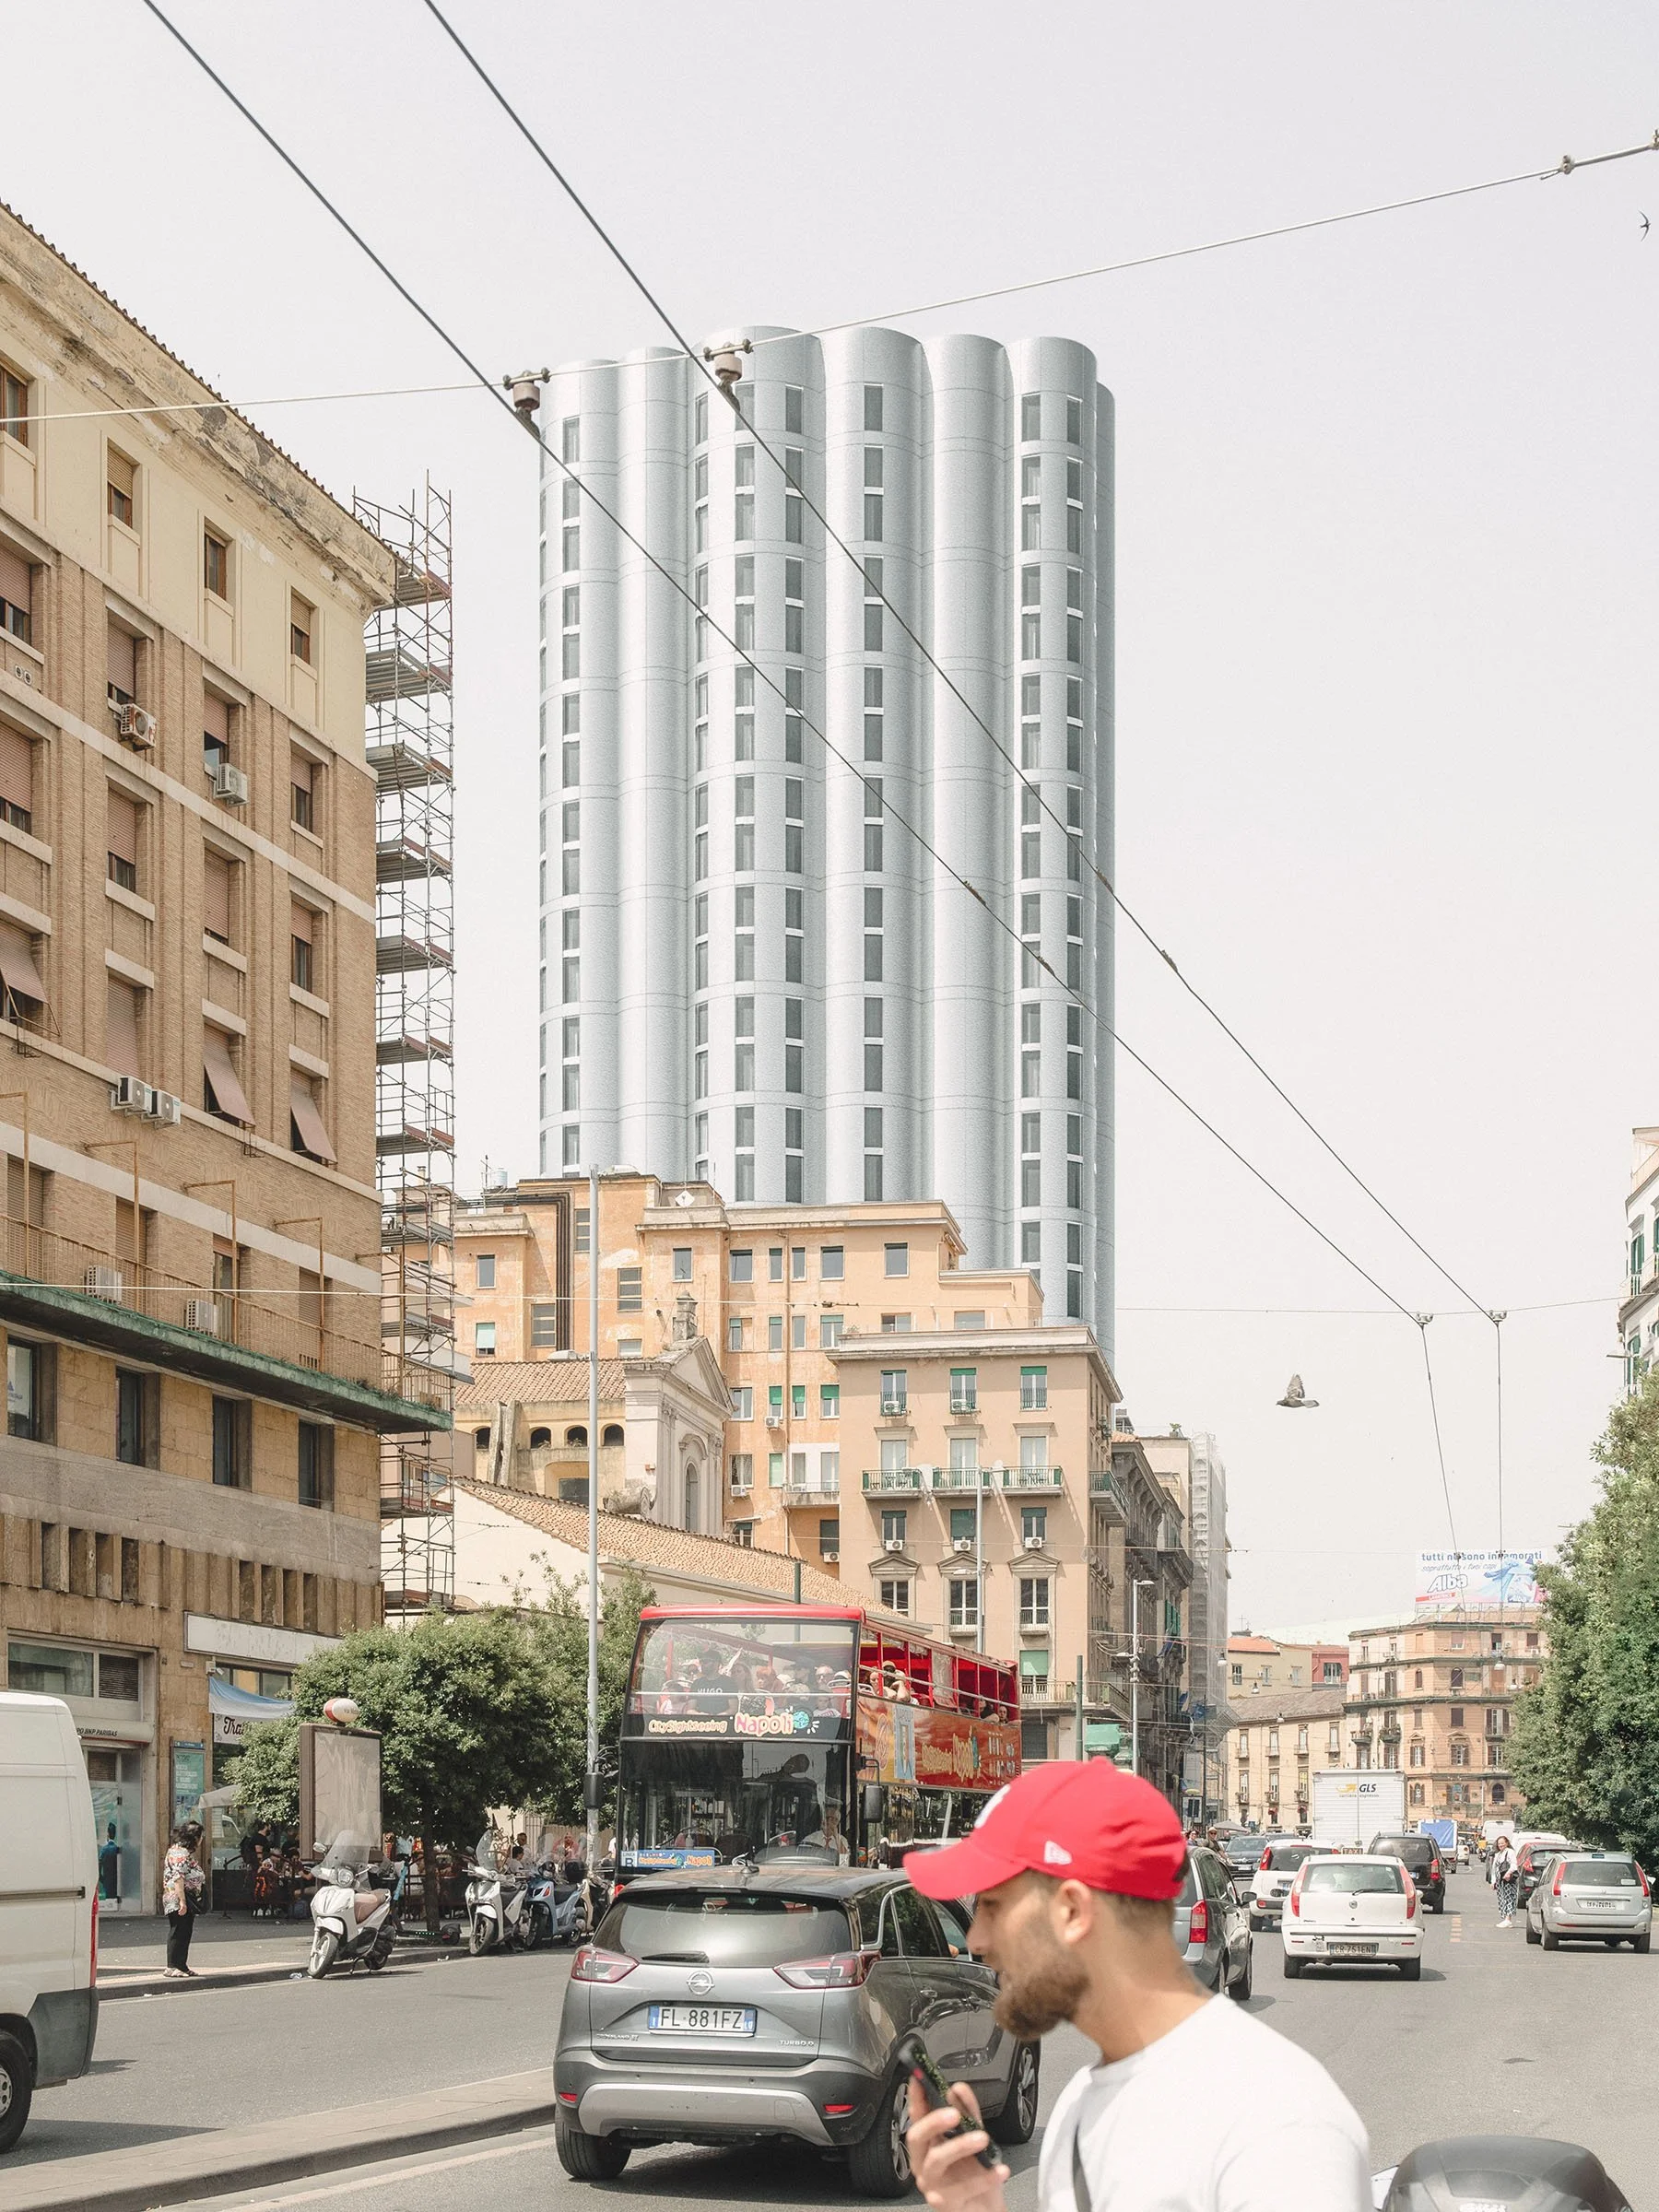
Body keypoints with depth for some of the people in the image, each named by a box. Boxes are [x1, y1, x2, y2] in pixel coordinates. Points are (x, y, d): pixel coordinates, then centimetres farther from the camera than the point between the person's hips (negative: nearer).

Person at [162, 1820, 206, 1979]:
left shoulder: (185, 1851, 18)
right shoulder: (180, 1852, -16)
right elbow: (178, 1878, -23)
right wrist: (182, 1901, -26)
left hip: (188, 1900, 11)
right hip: (178, 1899, -11)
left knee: (184, 1933, 13)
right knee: (178, 1932, -6)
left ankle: (182, 1966, 17)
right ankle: (173, 1967, -3)